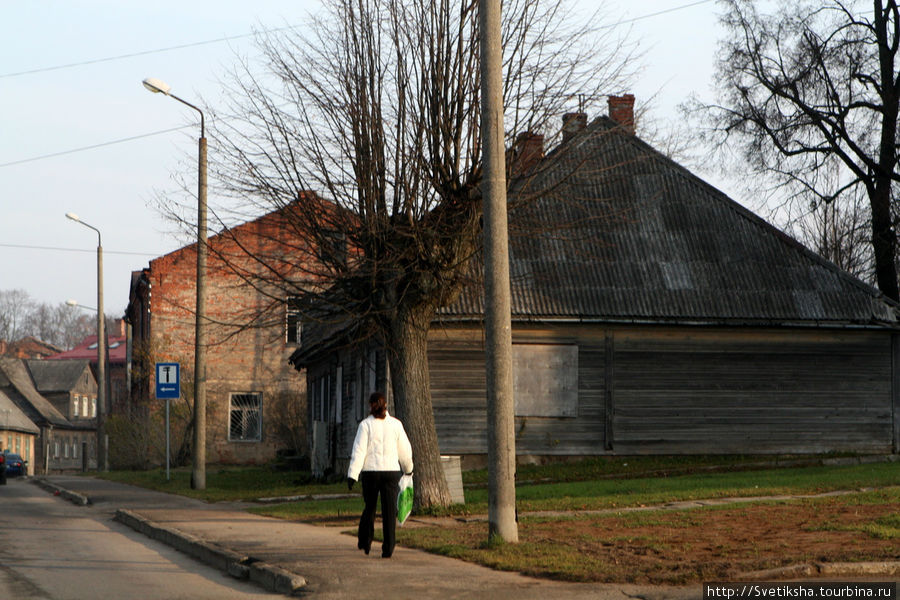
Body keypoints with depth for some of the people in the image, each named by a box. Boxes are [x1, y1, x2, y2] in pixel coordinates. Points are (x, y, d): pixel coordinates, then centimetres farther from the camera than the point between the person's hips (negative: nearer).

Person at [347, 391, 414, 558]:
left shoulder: (365, 425, -2)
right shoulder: (395, 424, 3)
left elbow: (359, 451, -9)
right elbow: (405, 450, 10)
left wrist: (352, 474, -10)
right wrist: (408, 468, 27)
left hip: (370, 472, 0)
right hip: (391, 471, 1)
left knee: (369, 508, 16)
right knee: (389, 510, 1)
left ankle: (365, 543, 20)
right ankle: (388, 548, -3)